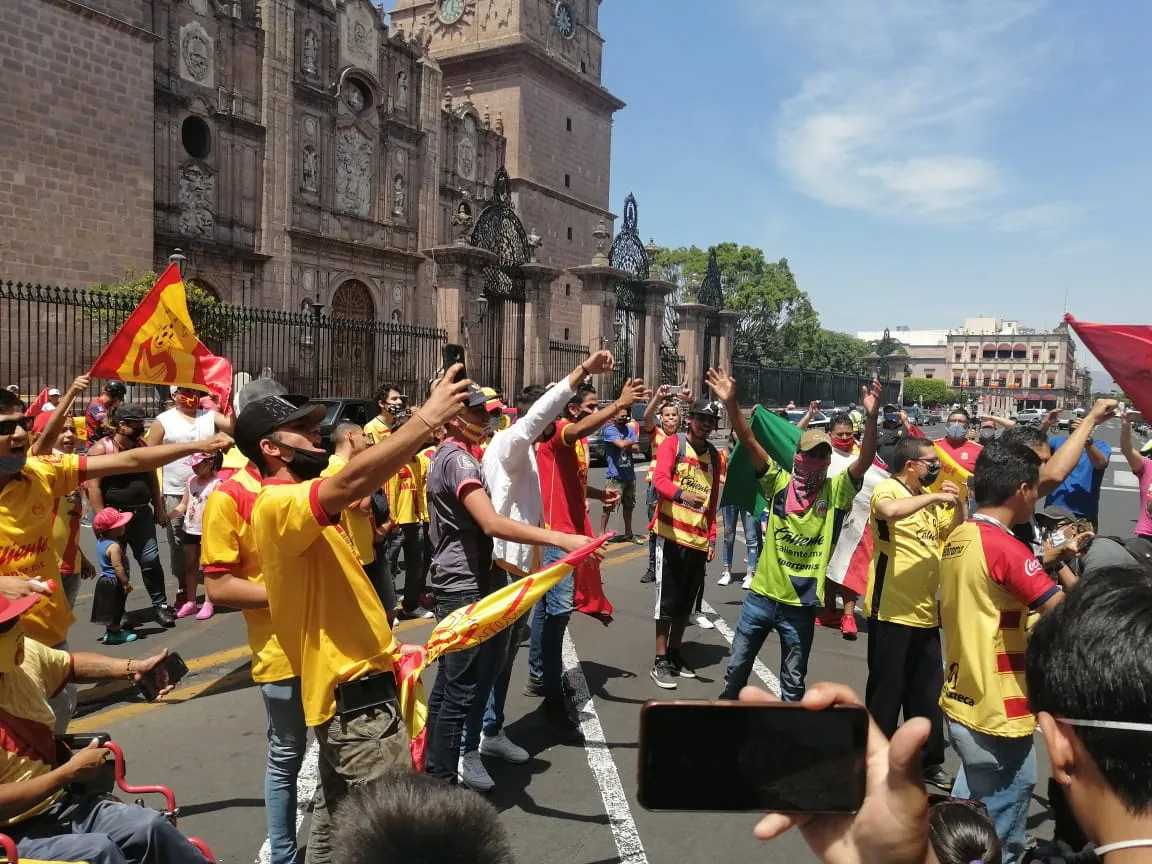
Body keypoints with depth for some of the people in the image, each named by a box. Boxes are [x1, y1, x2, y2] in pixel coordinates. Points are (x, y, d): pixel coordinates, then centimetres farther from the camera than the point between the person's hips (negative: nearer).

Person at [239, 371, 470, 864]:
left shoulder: (298, 508, 15)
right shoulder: (277, 505, -18)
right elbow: (352, 483, -38)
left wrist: (386, 646, 17)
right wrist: (427, 419, -36)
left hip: (351, 684, 11)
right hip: (355, 694, -11)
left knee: (337, 817, 23)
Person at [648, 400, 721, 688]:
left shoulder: (714, 456, 13)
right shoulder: (672, 443, -4)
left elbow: (713, 502, 16)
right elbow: (660, 480, -19)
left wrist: (712, 537, 11)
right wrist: (683, 494, -38)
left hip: (699, 540, 5)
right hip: (671, 534, -5)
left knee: (686, 601, 13)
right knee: (667, 600, -1)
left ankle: (674, 653, 26)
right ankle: (660, 662, 8)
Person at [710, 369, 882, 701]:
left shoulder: (835, 490, -5)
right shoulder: (779, 482, -5)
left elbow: (865, 461, -20)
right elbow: (749, 442, -14)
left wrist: (871, 417, -35)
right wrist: (731, 403, -27)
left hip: (801, 603, -1)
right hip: (762, 595, 1)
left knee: (793, 682, 14)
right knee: (737, 666, 17)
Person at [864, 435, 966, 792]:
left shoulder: (929, 497, 13)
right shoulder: (887, 490, -12)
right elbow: (889, 511, -37)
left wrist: (959, 504, 1)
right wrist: (935, 497, -26)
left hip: (925, 613, 8)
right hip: (891, 612, -8)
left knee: (928, 693, 16)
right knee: (886, 692, 3)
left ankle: (929, 761, 31)